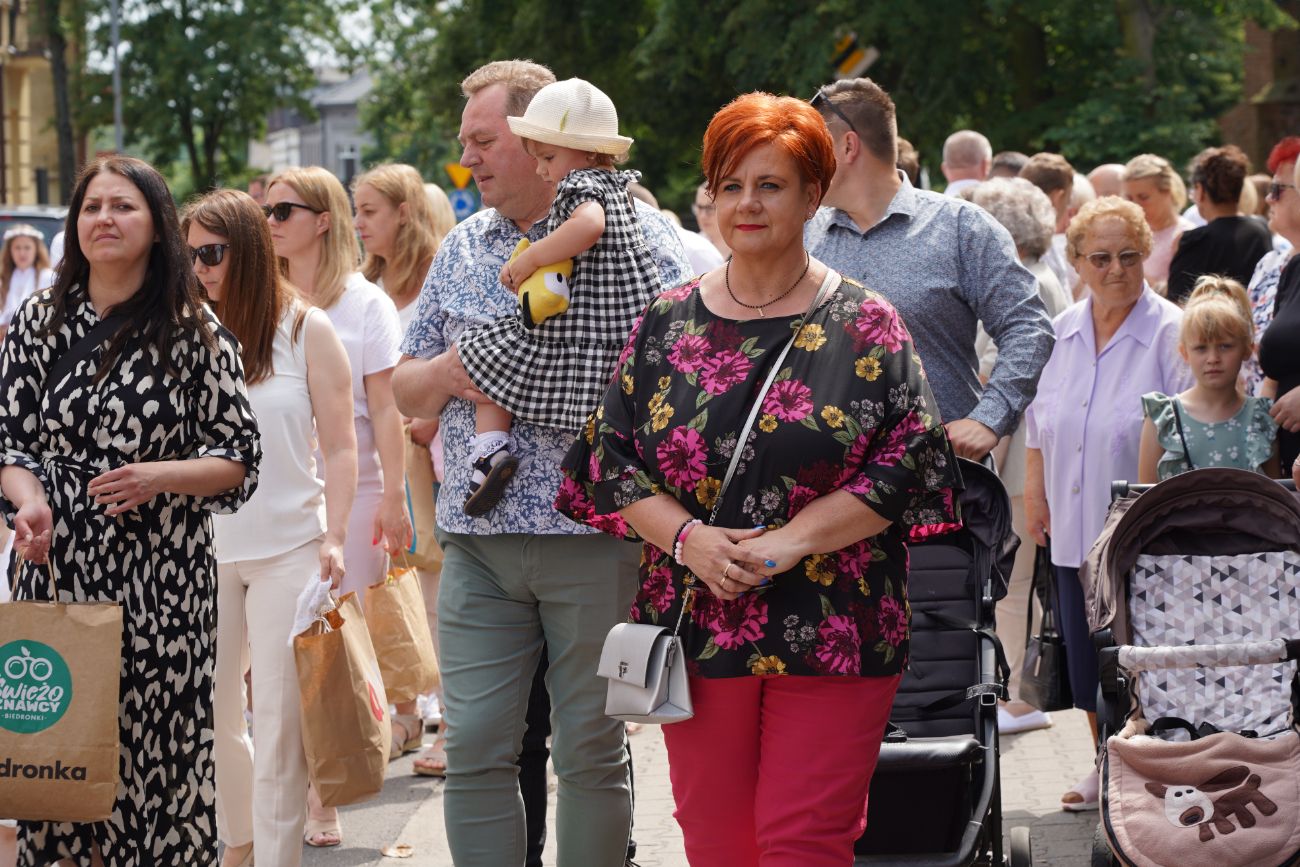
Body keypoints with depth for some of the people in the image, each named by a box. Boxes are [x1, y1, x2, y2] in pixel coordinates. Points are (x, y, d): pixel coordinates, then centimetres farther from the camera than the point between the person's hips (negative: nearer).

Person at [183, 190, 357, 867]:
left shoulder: (305, 330, 0)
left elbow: (339, 447, 0)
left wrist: (333, 539, -8)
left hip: (289, 548, -2)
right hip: (204, 550, 3)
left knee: (280, 717, -2)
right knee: (211, 712, 6)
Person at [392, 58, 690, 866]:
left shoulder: (631, 229, -1)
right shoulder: (462, 247, 15)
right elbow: (406, 389, 18)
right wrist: (445, 374, -4)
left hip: (594, 533, -4)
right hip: (478, 536, 4)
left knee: (591, 749, 3)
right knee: (475, 747, 1)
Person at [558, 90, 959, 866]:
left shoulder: (865, 326, 1)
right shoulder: (669, 323, 9)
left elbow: (907, 466, -5)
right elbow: (612, 461, 6)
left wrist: (791, 541, -14)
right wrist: (689, 537, -11)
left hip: (831, 631, -2)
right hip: (699, 624, 3)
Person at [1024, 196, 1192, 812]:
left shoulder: (1169, 334, -9)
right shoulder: (1061, 333, 8)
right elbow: (1038, 421, 18)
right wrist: (1036, 495, 13)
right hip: (1075, 529, 5)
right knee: (1085, 653, 11)